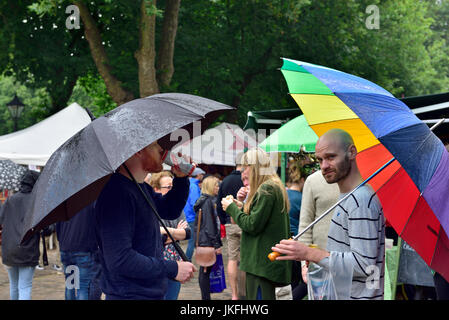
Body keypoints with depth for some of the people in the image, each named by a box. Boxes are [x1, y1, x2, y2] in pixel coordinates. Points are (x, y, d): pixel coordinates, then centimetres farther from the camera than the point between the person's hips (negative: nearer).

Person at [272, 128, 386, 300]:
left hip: (359, 295, -9)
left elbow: (364, 265, -23)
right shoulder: (348, 197, 14)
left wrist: (310, 253, -22)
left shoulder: (361, 200, -19)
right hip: (341, 294, 9)